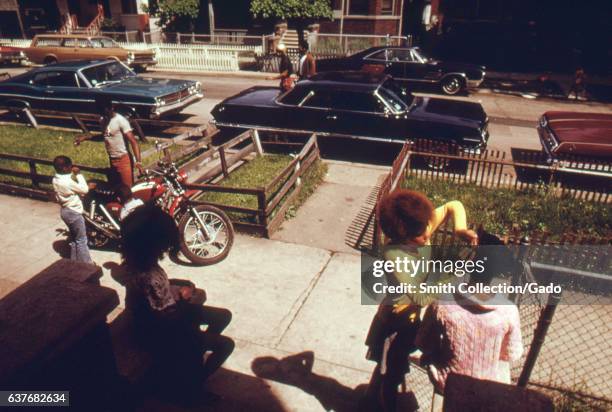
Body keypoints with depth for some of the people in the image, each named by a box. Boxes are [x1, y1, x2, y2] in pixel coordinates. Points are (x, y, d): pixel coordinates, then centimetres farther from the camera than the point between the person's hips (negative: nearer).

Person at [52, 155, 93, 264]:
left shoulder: (56, 179, 0)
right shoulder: (68, 182, -28)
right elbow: (85, 190, -21)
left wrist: (73, 174, -1)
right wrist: (78, 174, -18)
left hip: (65, 211, 9)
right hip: (74, 212, -9)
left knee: (74, 237, 22)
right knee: (81, 240, 3)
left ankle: (75, 261, 33)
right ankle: (86, 264, 12)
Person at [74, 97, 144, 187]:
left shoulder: (121, 120, -16)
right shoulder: (103, 120, 8)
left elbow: (133, 141, -23)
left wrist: (138, 161, -33)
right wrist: (85, 137, 16)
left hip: (123, 159, -8)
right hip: (112, 160, 8)